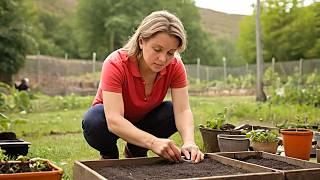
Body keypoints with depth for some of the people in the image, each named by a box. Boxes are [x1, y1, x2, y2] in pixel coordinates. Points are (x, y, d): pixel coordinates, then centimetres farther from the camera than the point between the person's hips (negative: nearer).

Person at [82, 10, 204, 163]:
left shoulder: (175, 66, -20)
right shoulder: (115, 64, -33)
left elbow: (182, 110, -28)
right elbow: (114, 120, -42)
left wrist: (189, 142, -49)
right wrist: (153, 142, -56)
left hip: (145, 119, 4)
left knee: (172, 112, -25)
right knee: (94, 120, -36)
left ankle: (135, 151, 1)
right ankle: (109, 156, -1)